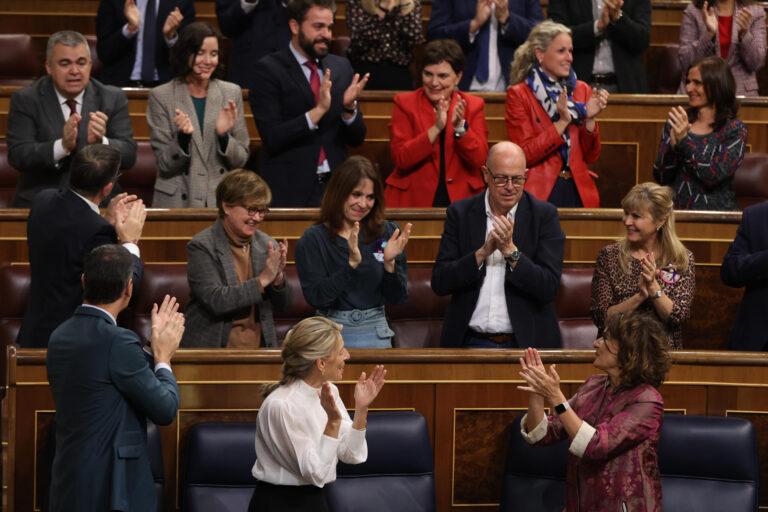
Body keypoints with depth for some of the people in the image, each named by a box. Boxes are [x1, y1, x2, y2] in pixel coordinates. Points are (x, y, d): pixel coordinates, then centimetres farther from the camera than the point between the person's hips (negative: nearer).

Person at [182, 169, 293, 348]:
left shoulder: (267, 245, 11)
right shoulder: (201, 246, -5)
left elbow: (282, 305, 14)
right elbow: (216, 301, -15)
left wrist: (278, 278, -6)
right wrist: (262, 280, -14)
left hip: (259, 346, 5)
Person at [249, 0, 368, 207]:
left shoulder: (342, 67, 10)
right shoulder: (268, 70, -5)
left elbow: (356, 139, 10)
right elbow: (272, 138, -14)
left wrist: (349, 108, -10)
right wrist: (318, 111, -22)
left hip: (336, 187, 4)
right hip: (290, 190, -4)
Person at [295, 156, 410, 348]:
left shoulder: (387, 233, 6)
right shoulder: (313, 239, -1)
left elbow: (397, 298, 5)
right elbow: (316, 298, -12)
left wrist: (390, 263, -13)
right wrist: (352, 263, -20)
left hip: (375, 332, 1)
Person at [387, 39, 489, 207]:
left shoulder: (473, 105, 10)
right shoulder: (405, 104, 6)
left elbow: (480, 160, -1)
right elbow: (400, 159, -7)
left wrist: (460, 126, -16)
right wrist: (436, 129, -17)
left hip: (460, 200, 1)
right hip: (413, 199, -1)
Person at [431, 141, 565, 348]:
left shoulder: (545, 215, 2)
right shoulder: (460, 213, 6)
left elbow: (549, 289, -6)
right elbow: (439, 283, -1)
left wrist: (511, 251, -17)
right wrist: (483, 252, -14)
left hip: (525, 341, -1)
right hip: (471, 341, 1)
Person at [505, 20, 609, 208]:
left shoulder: (582, 90, 12)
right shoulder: (519, 95, -1)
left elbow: (591, 156, 10)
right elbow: (525, 155, -9)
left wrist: (590, 119, -7)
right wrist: (562, 122, -14)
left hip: (579, 192, 4)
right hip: (539, 193, -4)